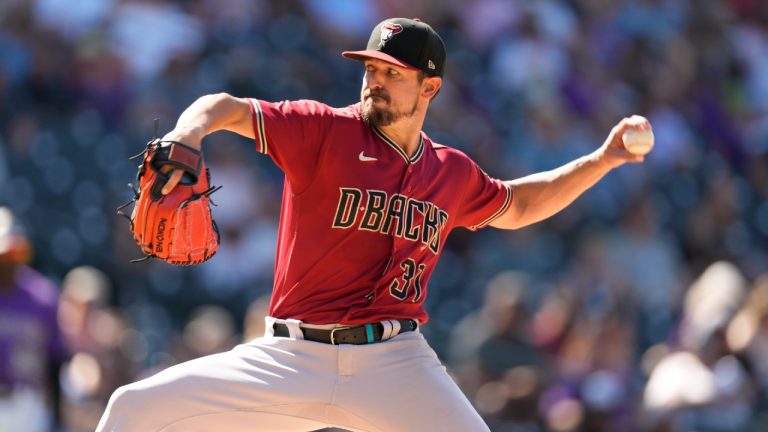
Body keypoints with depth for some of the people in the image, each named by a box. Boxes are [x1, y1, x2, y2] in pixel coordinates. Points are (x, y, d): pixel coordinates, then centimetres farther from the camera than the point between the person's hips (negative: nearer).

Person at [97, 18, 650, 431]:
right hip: (295, 356, -2)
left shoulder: (453, 174, 12)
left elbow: (516, 206, 32)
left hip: (395, 365, 2)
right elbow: (229, 108, -11)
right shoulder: (323, 130, -1)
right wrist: (188, 133, -34)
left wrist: (601, 160, 22)